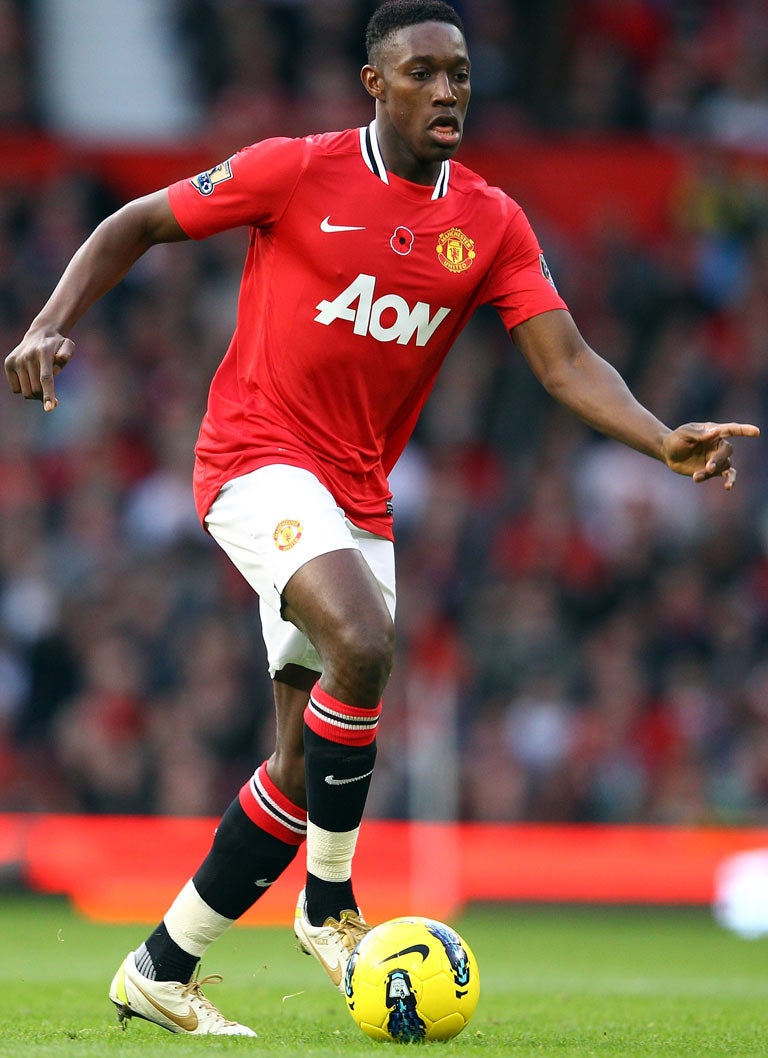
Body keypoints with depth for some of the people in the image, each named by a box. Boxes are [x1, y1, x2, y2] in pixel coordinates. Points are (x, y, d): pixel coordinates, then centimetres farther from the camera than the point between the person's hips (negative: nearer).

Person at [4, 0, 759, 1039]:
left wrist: (665, 440, -22)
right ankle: (329, 904, -14)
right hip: (259, 456, -5)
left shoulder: (492, 223, 2)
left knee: (307, 770, 5)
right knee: (362, 645, -31)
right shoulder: (296, 172, -7)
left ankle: (161, 971, 17)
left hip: (358, 500, 5)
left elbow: (566, 359, -5)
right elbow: (137, 224, 2)